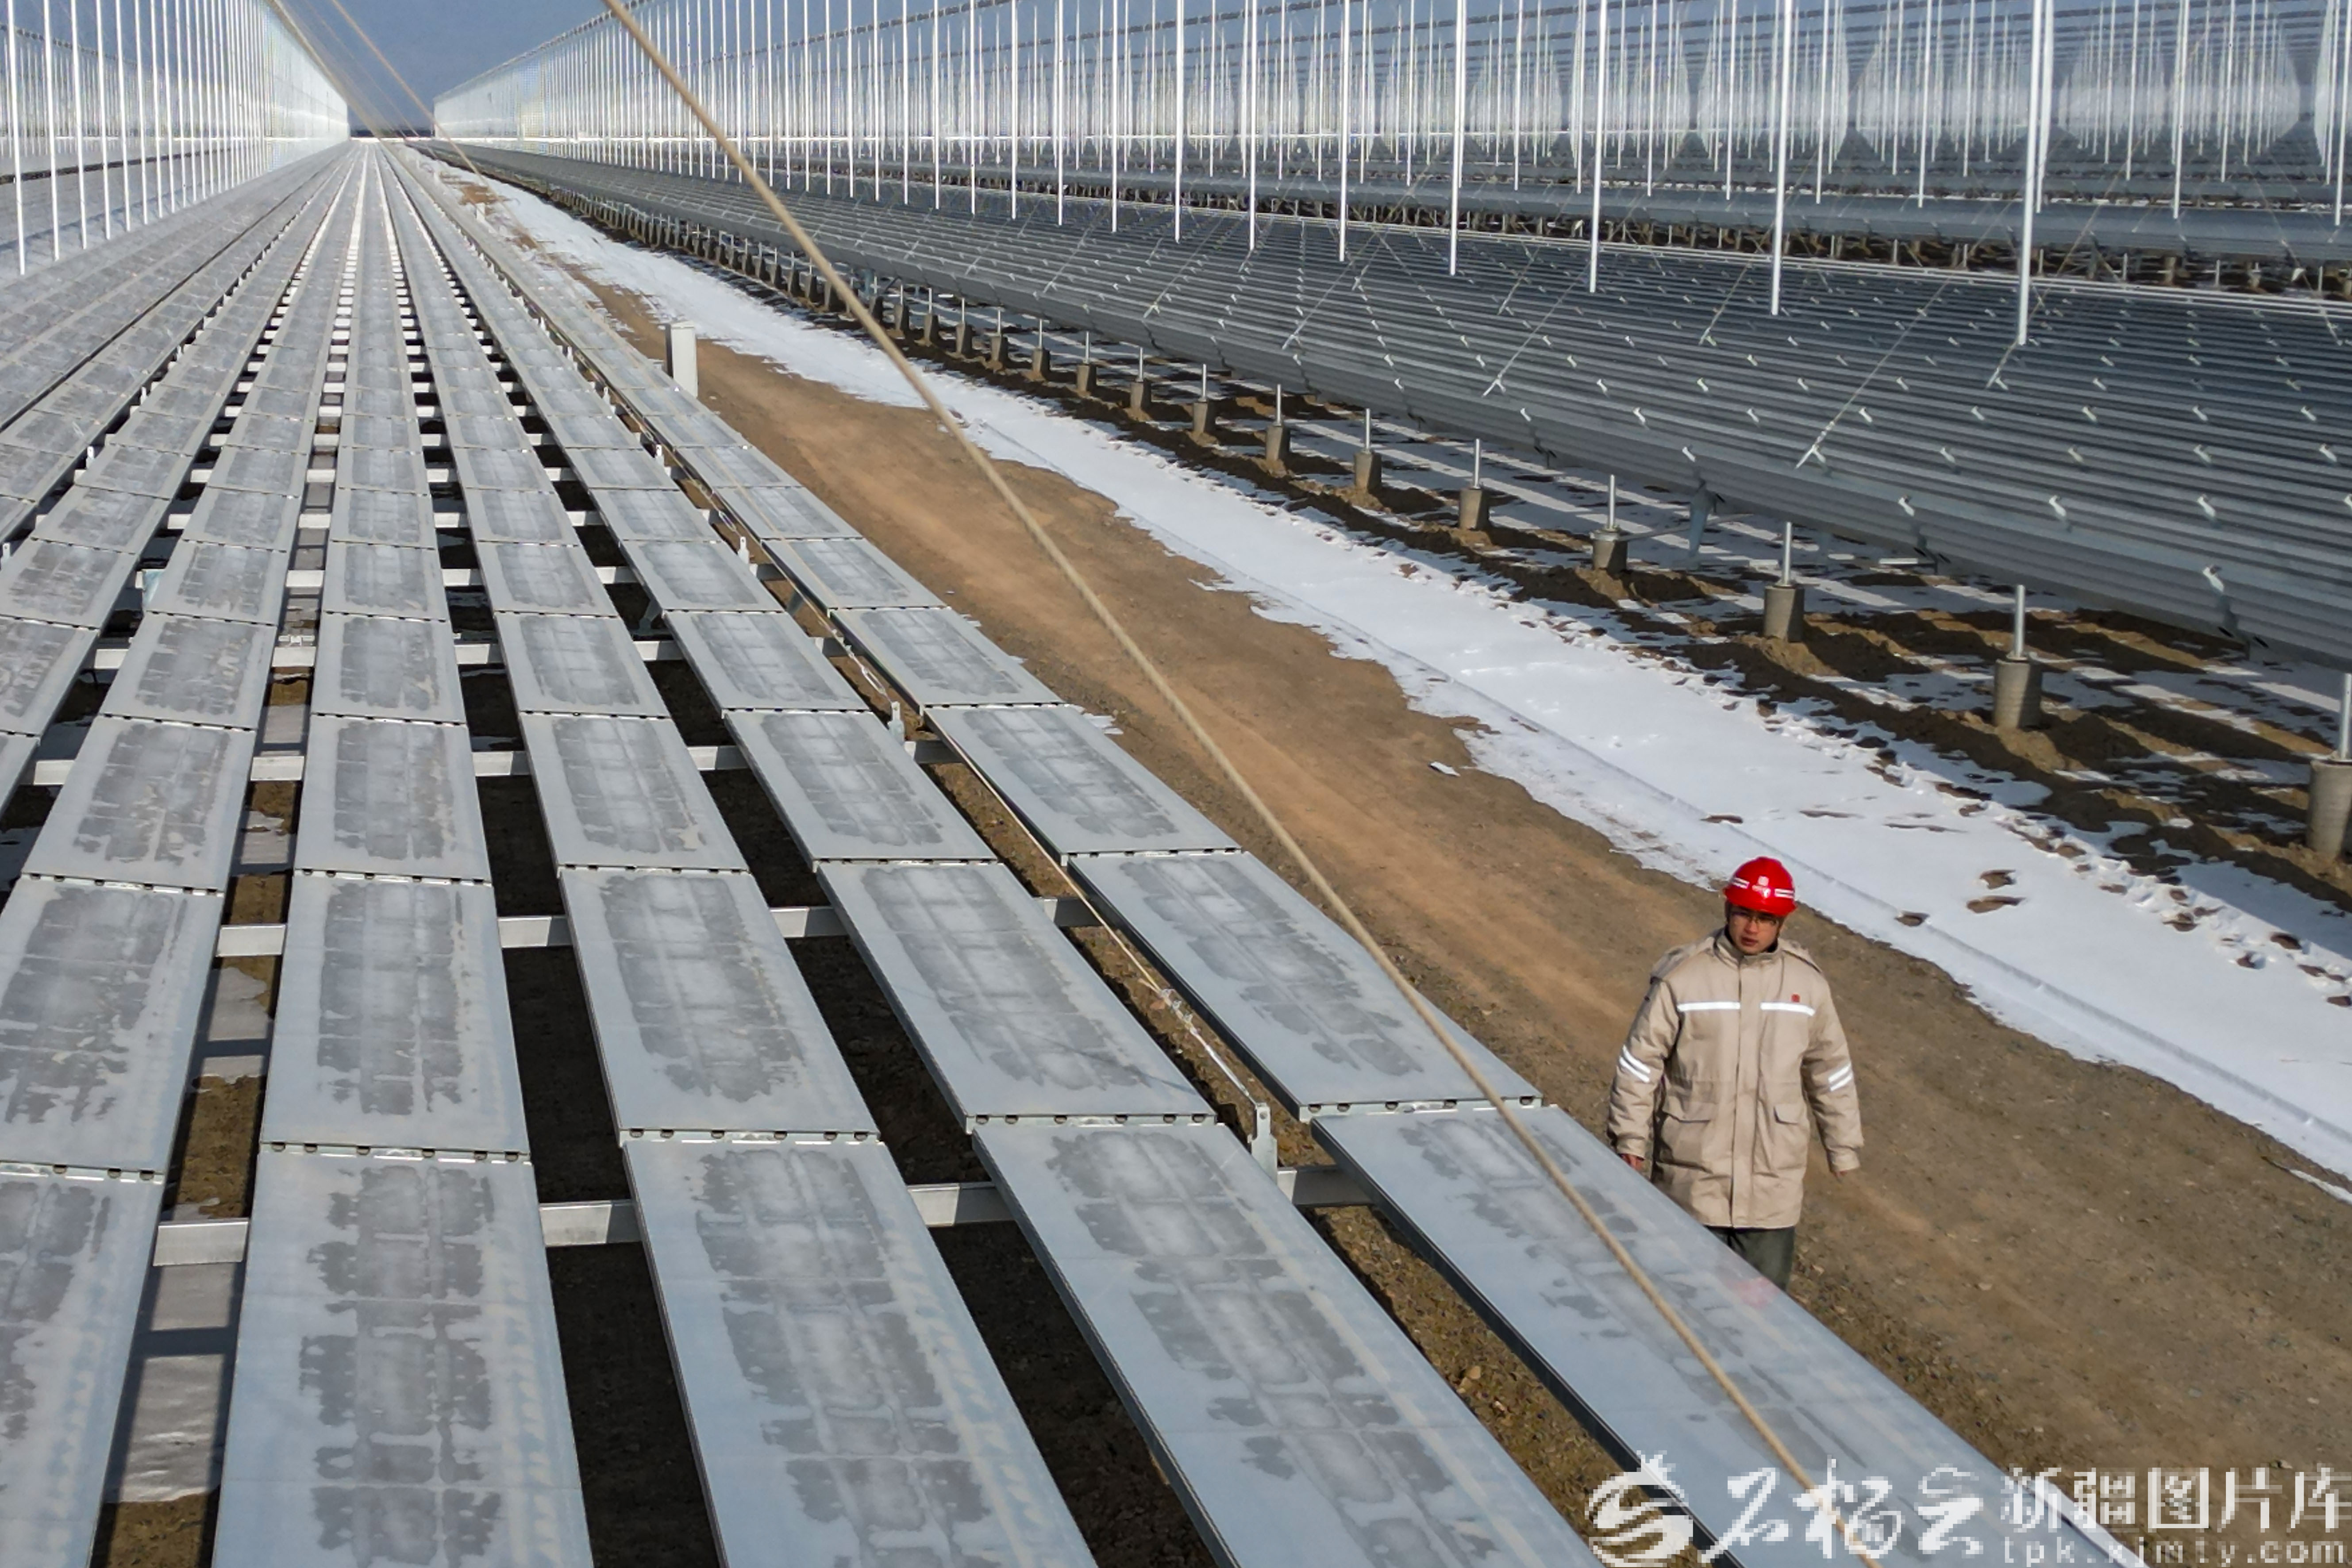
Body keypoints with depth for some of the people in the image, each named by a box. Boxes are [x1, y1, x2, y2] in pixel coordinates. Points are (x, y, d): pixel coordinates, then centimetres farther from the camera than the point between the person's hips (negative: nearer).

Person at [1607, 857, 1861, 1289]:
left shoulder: (1807, 982, 1)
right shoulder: (1683, 978, -8)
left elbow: (1831, 1070, 13)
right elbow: (1640, 1063, -2)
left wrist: (1844, 1147, 17)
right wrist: (1629, 1140, -2)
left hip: (1774, 1179, 2)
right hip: (1694, 1169, -2)